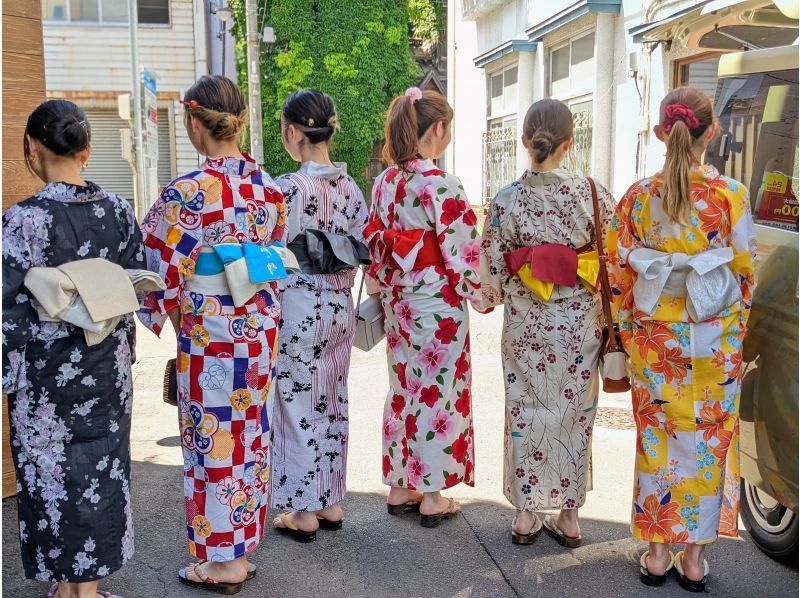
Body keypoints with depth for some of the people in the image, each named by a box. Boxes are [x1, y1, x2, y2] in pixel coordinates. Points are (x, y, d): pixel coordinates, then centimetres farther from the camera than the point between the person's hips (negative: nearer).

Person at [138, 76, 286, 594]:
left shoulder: (188, 193, -17)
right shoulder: (269, 185, 2)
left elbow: (164, 271, -13)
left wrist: (164, 313, 6)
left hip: (210, 336, -6)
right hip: (262, 330, 7)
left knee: (215, 441, 7)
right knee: (250, 438, 16)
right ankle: (243, 546, 32)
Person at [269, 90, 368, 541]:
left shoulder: (289, 187, -17)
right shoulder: (350, 186, 2)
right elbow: (364, 249, 7)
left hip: (298, 309, -6)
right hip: (340, 308, 7)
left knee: (298, 406, 5)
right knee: (332, 404, 15)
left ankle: (303, 512, 17)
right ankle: (331, 502, 27)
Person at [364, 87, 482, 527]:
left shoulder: (384, 182, 4)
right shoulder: (441, 186, -19)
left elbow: (375, 244, 9)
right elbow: (461, 251, -17)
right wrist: (478, 292, -2)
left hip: (398, 304, 7)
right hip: (438, 307, -7)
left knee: (404, 391, 17)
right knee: (437, 394, 5)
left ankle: (400, 487, 29)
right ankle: (432, 497, 17)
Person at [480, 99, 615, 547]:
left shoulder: (507, 200, -10)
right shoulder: (591, 194, -11)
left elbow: (492, 271, -5)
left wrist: (500, 294, 16)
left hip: (526, 325, 0)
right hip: (580, 325, 0)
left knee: (526, 413, 13)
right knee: (575, 414, 13)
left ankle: (526, 514, 22)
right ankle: (569, 515, 24)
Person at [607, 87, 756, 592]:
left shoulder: (639, 196, -5)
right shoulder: (731, 195, -9)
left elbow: (621, 273, 0)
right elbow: (744, 274, -2)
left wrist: (629, 331, 12)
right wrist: (735, 330, 12)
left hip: (654, 341, 1)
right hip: (713, 341, -1)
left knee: (656, 438, 13)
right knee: (707, 439, 11)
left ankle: (657, 553, 22)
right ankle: (694, 558, 21)